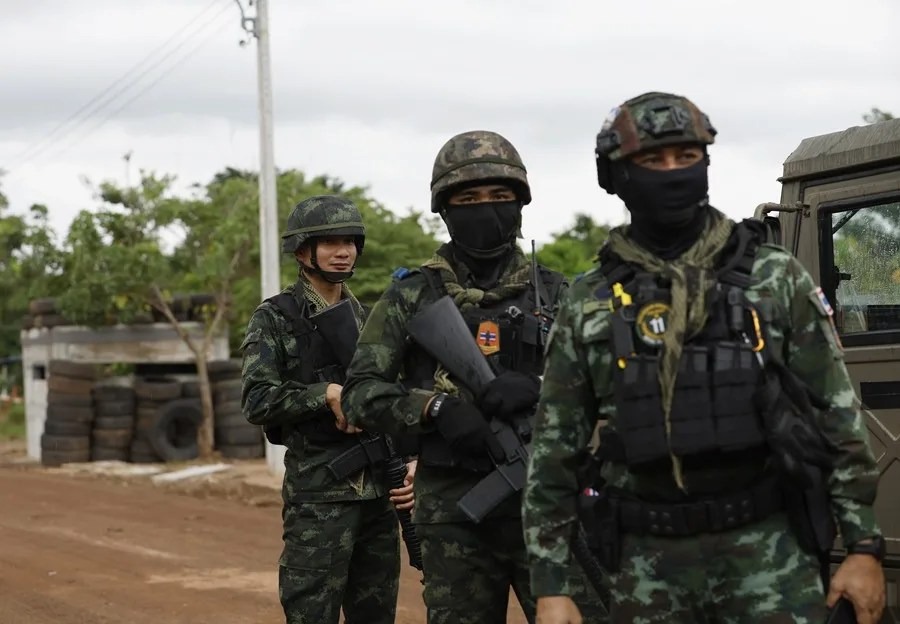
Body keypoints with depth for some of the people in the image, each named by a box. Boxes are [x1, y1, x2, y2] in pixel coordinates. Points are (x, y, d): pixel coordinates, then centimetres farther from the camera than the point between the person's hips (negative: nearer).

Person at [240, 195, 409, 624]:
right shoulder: (275, 319, -2)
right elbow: (258, 401, -12)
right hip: (318, 493, -6)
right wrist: (328, 393, -18)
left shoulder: (368, 320, 15)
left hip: (379, 491, 6)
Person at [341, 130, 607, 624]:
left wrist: (539, 391, -16)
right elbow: (360, 393, -1)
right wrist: (436, 407, -17)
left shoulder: (553, 294, 8)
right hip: (452, 512, 0)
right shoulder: (411, 297, 5)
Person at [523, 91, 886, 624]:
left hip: (766, 547, -1)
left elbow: (839, 417, 4)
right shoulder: (589, 305, 6)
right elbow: (554, 453, 7)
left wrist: (865, 547, -2)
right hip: (649, 562, 1)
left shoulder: (776, 279, 4)